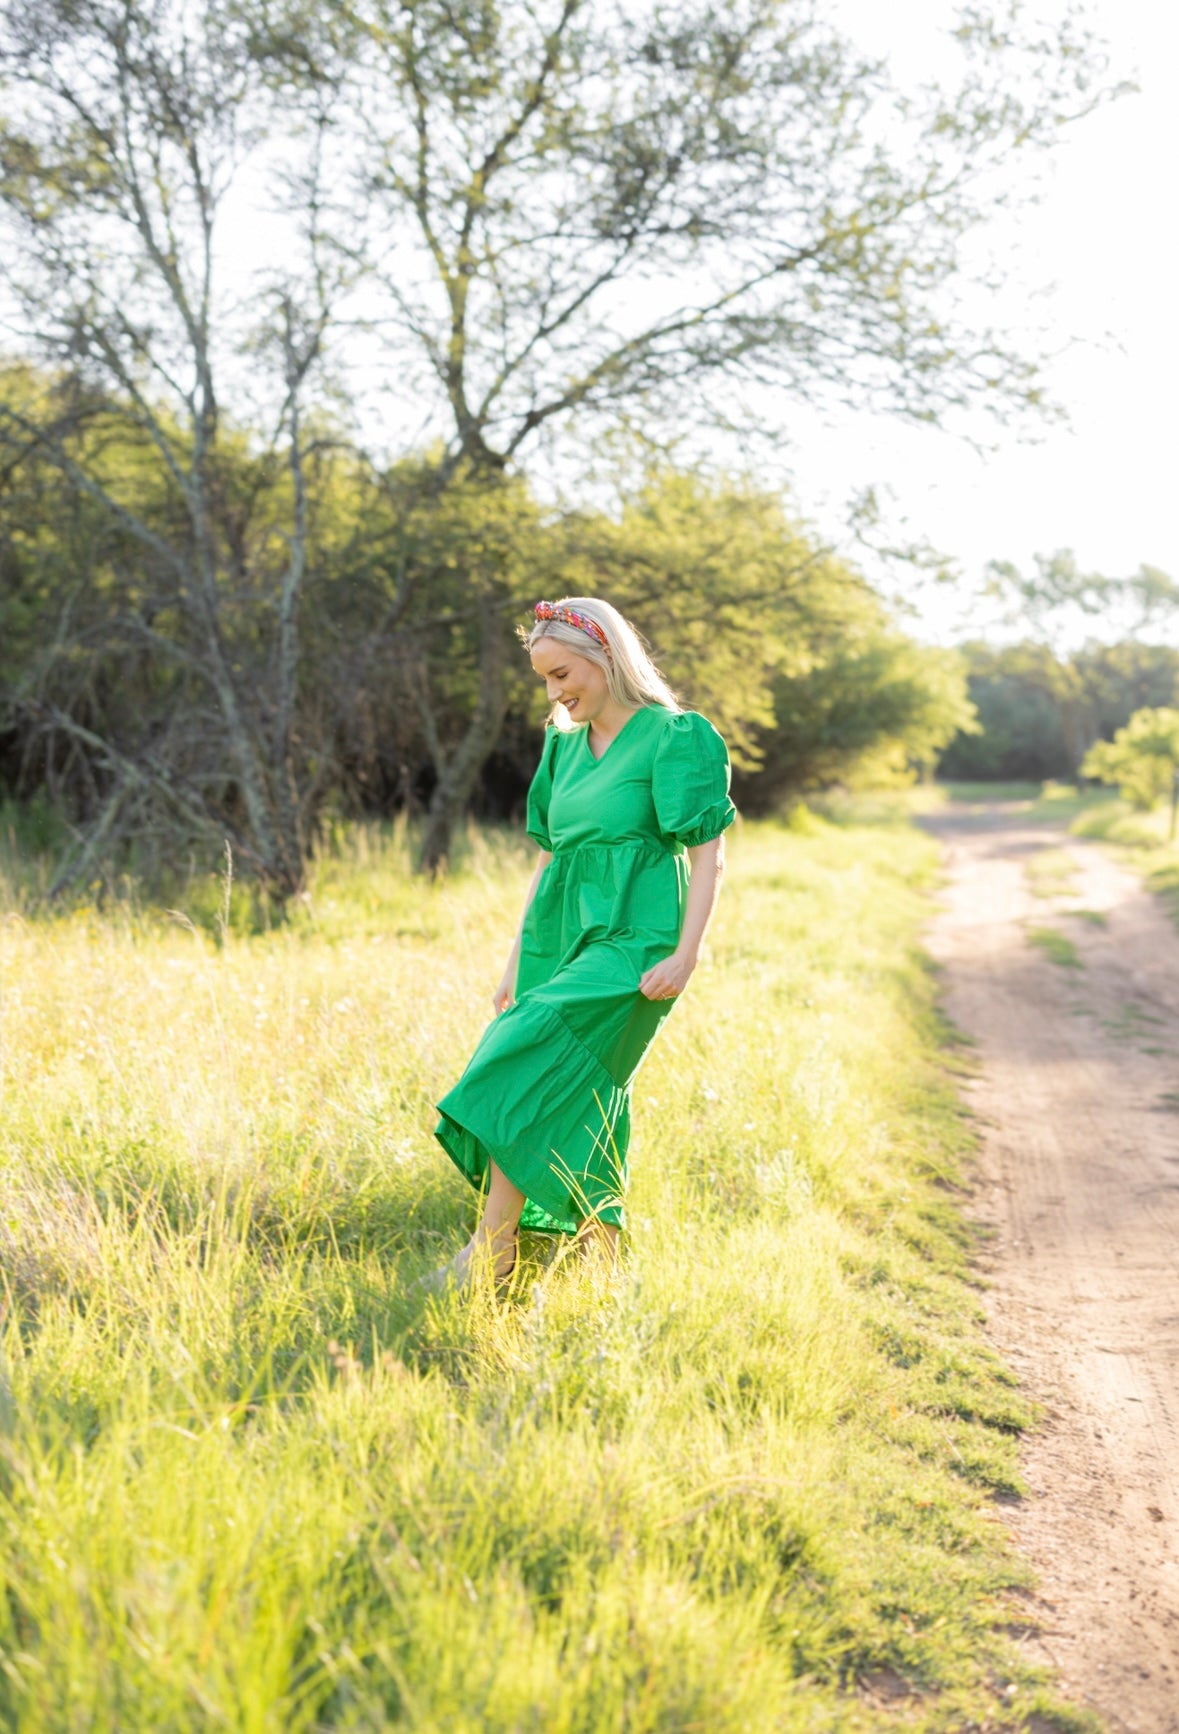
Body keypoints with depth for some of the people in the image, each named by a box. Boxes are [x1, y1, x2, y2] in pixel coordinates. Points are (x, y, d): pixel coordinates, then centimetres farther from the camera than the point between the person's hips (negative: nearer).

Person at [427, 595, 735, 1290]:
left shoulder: (677, 737, -6)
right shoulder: (564, 744, 15)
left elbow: (708, 852, -8)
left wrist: (686, 955, -17)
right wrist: (518, 960, 17)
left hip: (632, 941, -7)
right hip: (562, 939, 7)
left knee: (521, 1073, -19)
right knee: (578, 1104, 6)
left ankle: (493, 1247, -12)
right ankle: (608, 1271, 18)